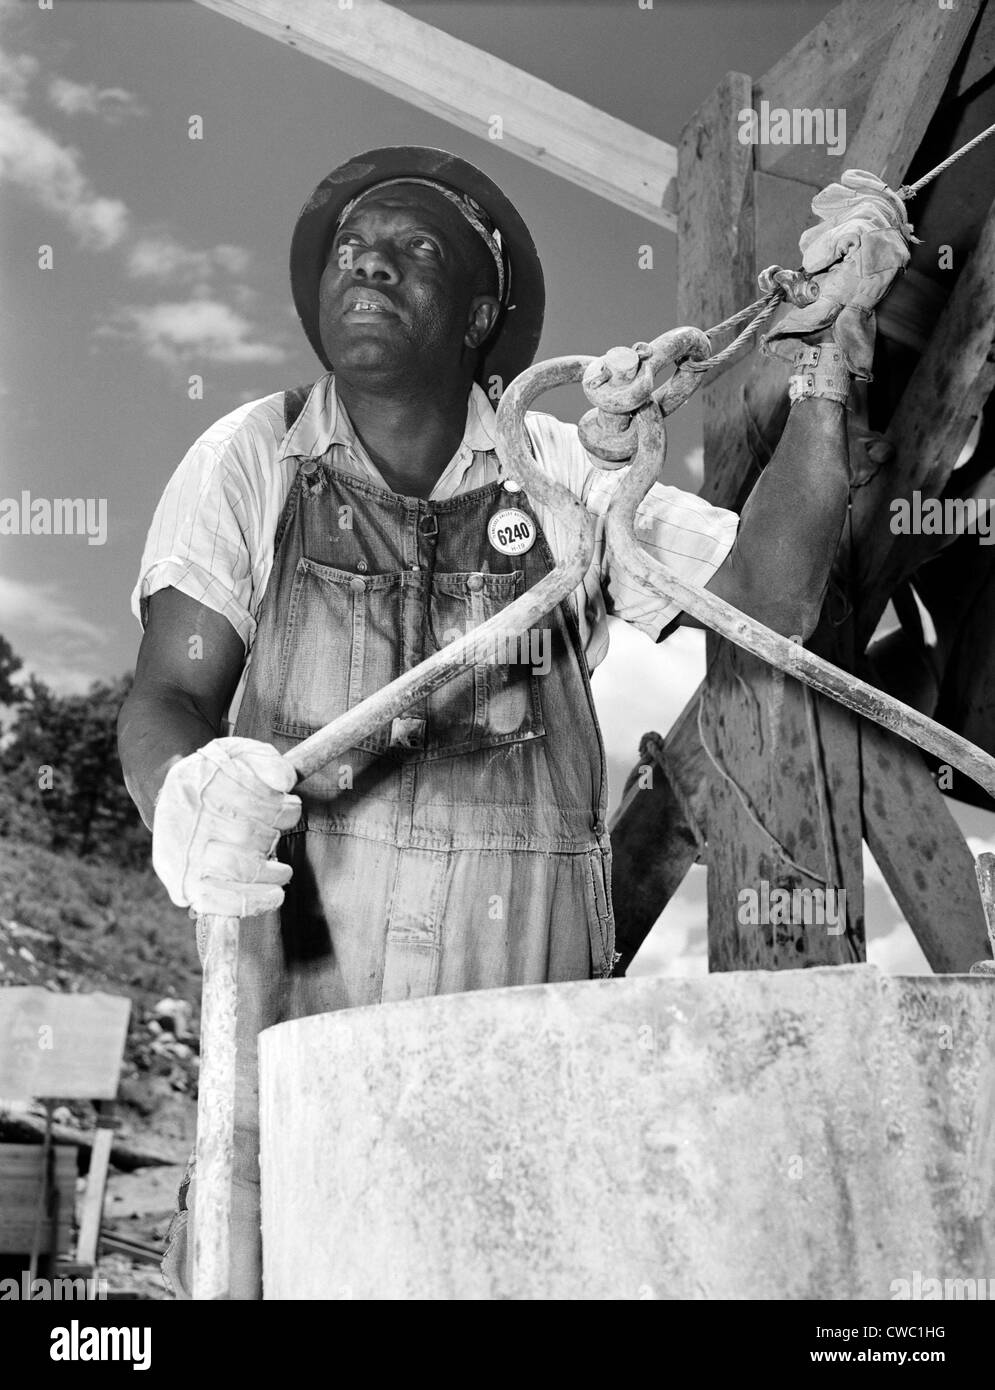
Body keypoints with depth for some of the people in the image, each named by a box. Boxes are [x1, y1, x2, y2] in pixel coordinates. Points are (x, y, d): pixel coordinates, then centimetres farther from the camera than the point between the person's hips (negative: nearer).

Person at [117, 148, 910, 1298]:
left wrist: (827, 367, -6)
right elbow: (168, 699, -2)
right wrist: (188, 806, -25)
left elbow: (766, 594, 1)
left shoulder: (562, 473, 7)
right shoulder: (250, 462, 4)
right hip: (304, 1011, -1)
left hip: (529, 1016, 1)